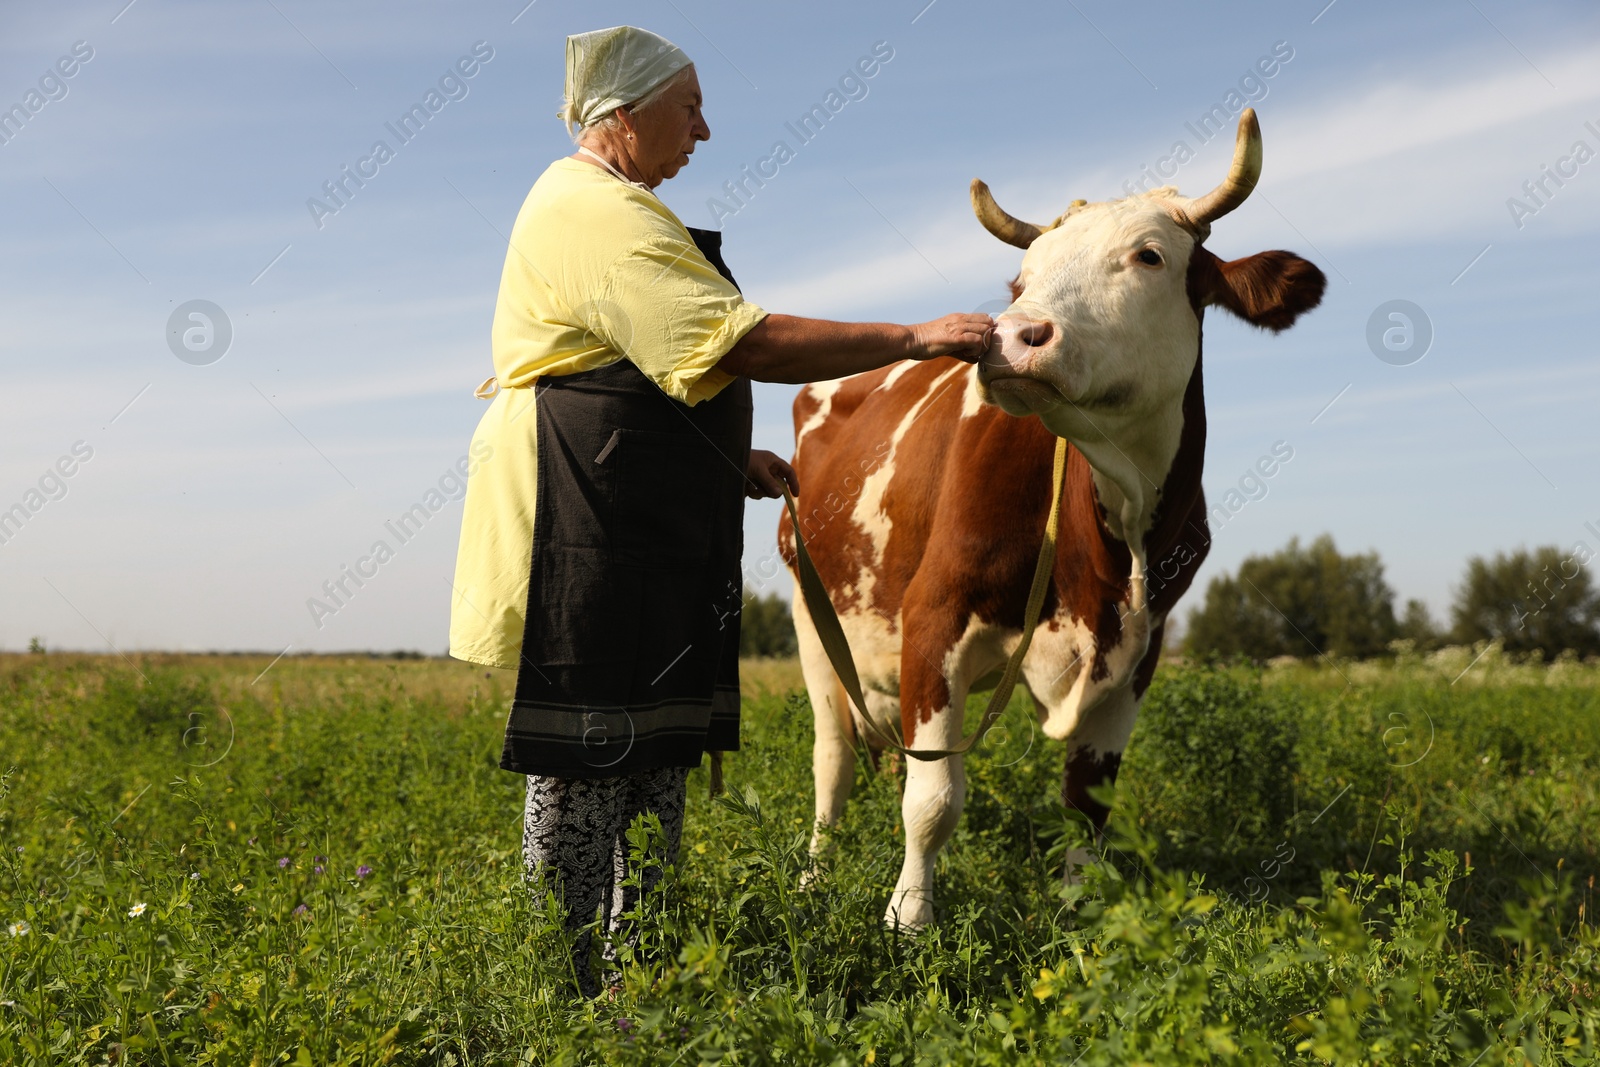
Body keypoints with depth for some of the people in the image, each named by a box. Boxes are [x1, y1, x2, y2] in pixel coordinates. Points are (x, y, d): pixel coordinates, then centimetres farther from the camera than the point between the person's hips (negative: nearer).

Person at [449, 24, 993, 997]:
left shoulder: (595, 206, 23)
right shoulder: (600, 212, -13)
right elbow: (744, 342, -22)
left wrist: (726, 457, 19)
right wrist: (914, 340, -19)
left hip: (642, 541, 11)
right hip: (585, 536, -11)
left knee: (654, 756, 12)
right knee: (583, 758, -6)